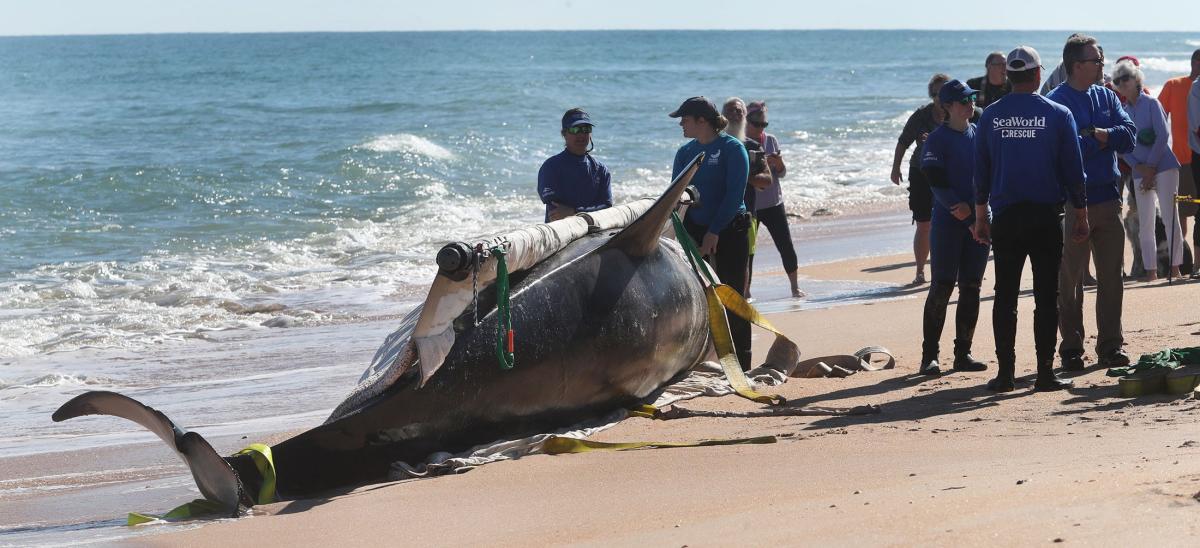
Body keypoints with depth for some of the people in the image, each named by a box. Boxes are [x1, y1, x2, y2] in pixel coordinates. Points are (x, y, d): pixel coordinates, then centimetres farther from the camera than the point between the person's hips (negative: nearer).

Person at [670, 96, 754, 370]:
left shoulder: (731, 148, -8)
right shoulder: (686, 151, 10)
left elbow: (735, 193, -14)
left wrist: (714, 231, -17)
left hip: (729, 231, -6)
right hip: (694, 229, 6)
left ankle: (741, 363, 3)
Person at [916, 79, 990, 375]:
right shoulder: (937, 139, -3)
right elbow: (935, 179, -11)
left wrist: (974, 209, -7)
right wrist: (956, 206, -18)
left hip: (978, 219, 5)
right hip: (947, 221, -5)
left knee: (971, 287, 5)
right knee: (942, 287, -6)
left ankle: (963, 353, 12)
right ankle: (929, 355, -2)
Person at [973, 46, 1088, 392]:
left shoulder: (990, 116, 4)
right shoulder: (1058, 115, -2)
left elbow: (980, 171, 8)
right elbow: (1073, 169, 0)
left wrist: (980, 217, 15)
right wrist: (1080, 215, 8)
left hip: (1004, 218, 2)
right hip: (1046, 216, -2)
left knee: (1005, 296, 6)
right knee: (1046, 296, 2)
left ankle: (1005, 373, 5)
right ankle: (1045, 373, 0)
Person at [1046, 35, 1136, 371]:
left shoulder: (1106, 96, 12)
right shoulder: (1056, 102, -8)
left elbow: (1128, 135, 0)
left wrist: (1097, 136, -15)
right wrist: (1103, 139, -9)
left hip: (1108, 198, 6)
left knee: (1112, 276, 7)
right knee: (1070, 279, 2)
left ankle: (1111, 347, 14)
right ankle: (1071, 349, 9)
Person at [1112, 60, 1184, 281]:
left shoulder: (1151, 103, -1)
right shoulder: (1122, 112, 10)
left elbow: (1163, 135, -8)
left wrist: (1151, 167, -10)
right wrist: (1138, 167, -8)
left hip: (1163, 165, -4)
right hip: (1140, 171, 4)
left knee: (1170, 217, -7)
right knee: (1145, 223, 2)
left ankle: (1175, 267, -4)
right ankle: (1151, 271, 6)